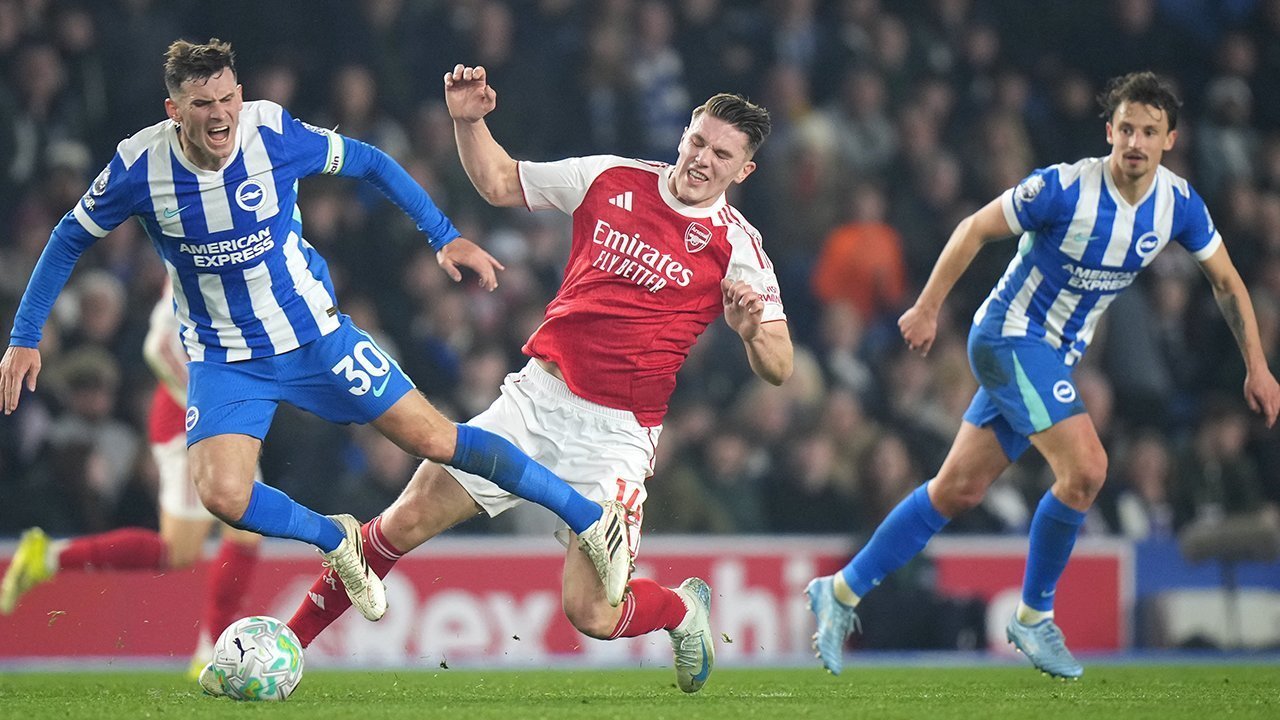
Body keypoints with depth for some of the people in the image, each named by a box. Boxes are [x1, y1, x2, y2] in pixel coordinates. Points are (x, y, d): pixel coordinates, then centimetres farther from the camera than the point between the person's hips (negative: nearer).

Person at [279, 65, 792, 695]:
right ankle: (289, 639, 10)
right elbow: (499, 183, 16)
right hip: (538, 398, 3)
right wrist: (468, 121, -1)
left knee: (590, 613, -13)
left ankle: (684, 608, 21)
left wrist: (751, 330, -28)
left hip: (617, 431, -3)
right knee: (406, 523, -5)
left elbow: (777, 368, -7)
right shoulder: (611, 179, 4)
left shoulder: (736, 247, -5)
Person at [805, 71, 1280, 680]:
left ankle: (842, 592, 19)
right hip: (1011, 336, -7)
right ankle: (1033, 617, -2)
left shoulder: (1178, 203, -5)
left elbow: (1226, 281, 8)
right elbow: (975, 228, -11)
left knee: (959, 490, 8)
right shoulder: (1065, 188, -22)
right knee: (1084, 469, -21)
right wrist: (927, 308, -9)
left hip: (1057, 353, 7)